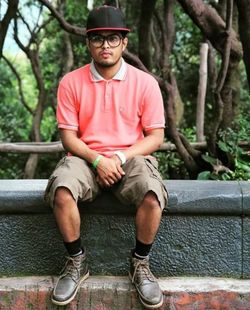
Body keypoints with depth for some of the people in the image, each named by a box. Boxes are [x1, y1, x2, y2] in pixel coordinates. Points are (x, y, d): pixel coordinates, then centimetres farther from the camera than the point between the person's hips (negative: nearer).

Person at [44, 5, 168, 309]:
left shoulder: (145, 82, -1)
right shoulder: (71, 82, 1)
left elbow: (156, 136, 0)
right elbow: (68, 136, 0)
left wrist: (121, 157, -15)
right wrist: (97, 160, -17)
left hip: (131, 157, 0)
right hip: (85, 157, 1)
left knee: (152, 195, -31)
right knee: (61, 191, -31)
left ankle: (140, 263, -4)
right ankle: (76, 261, -6)